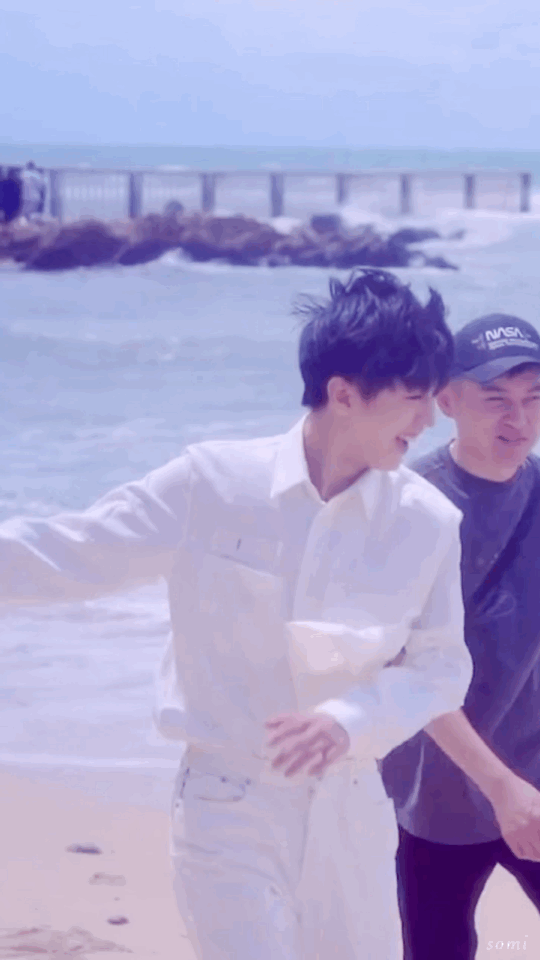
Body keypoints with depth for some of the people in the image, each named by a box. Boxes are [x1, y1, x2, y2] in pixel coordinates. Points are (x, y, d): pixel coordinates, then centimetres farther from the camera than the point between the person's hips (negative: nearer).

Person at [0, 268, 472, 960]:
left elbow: (442, 667, 0)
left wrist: (350, 720, -18)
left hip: (351, 812, 3)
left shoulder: (428, 522, -6)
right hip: (227, 806, -3)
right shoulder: (213, 484, -11)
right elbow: (70, 556, -4)